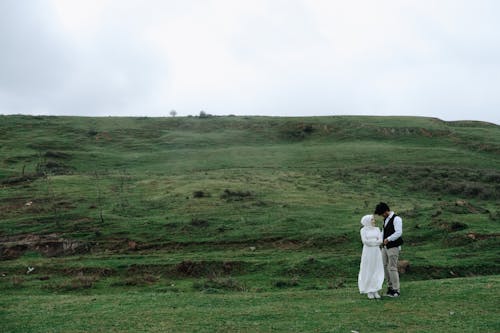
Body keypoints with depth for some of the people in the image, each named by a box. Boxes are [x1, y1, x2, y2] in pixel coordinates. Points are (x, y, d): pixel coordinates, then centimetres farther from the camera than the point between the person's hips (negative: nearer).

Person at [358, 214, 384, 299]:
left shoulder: (377, 229, 8)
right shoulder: (363, 230, -3)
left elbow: (380, 241, -4)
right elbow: (365, 241, -16)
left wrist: (370, 242, -14)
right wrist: (375, 241, -10)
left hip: (376, 252, 4)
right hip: (367, 252, -4)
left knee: (377, 271, 1)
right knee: (368, 272, -1)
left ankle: (375, 291, 9)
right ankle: (369, 292, 7)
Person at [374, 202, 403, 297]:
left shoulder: (396, 219, -17)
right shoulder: (386, 219, 12)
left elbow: (399, 232, -28)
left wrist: (388, 239, -35)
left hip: (394, 247, -9)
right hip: (385, 247, 9)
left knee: (392, 268, -6)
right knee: (385, 267, 8)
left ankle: (396, 290, 2)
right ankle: (390, 287, 19)